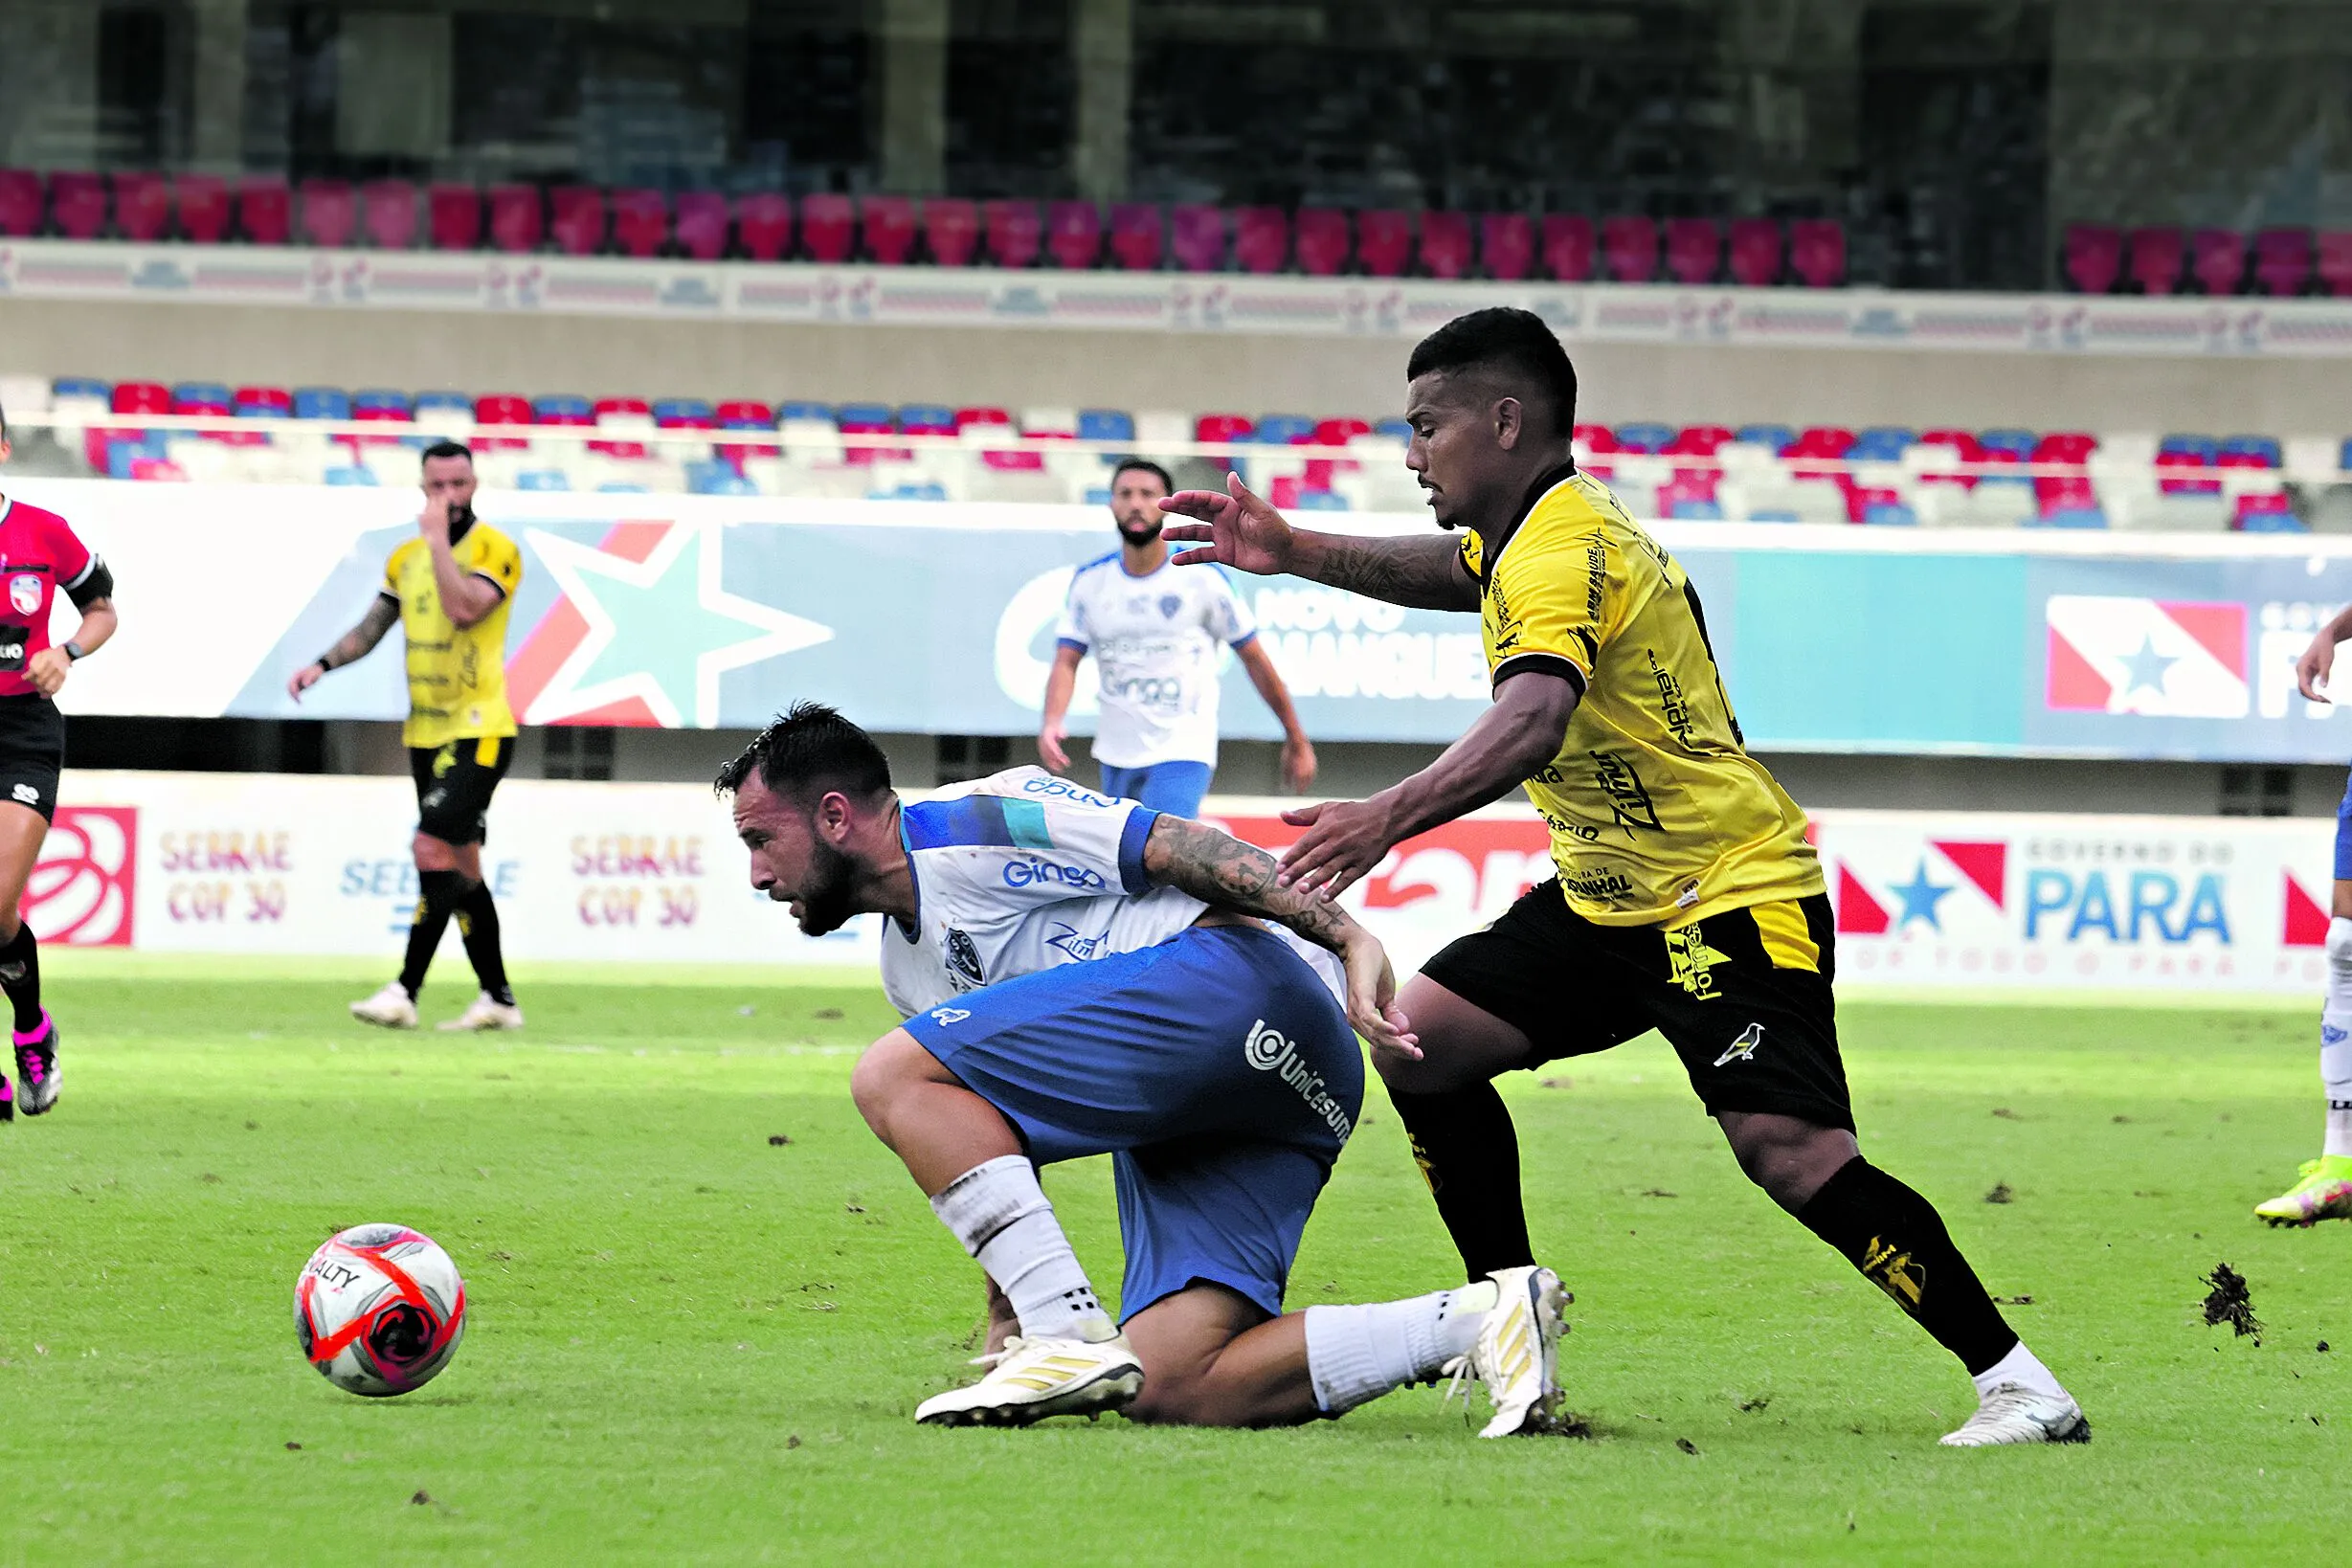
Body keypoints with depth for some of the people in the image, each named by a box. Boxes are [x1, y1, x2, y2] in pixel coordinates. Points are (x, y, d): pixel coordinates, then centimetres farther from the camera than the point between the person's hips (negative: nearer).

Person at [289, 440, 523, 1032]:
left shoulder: (495, 549, -9)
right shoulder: (407, 557, 11)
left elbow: (464, 609, -26)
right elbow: (373, 627, 21)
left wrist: (438, 538, -19)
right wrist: (322, 664, 6)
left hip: (477, 732, -8)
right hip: (426, 734, 8)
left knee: (432, 848, -17)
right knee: (460, 863, 10)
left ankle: (405, 993, -16)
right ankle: (498, 999, 16)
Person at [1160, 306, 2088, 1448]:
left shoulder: (1564, 554, -22)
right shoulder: (1532, 533, 8)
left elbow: (1531, 724, -40)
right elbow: (1456, 572, 32)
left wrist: (1388, 819, -52)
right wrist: (1296, 555, 18)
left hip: (1733, 900, -10)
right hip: (1608, 895, 10)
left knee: (1792, 1156, -23)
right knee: (1420, 1037, 2)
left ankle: (2018, 1385, -18)